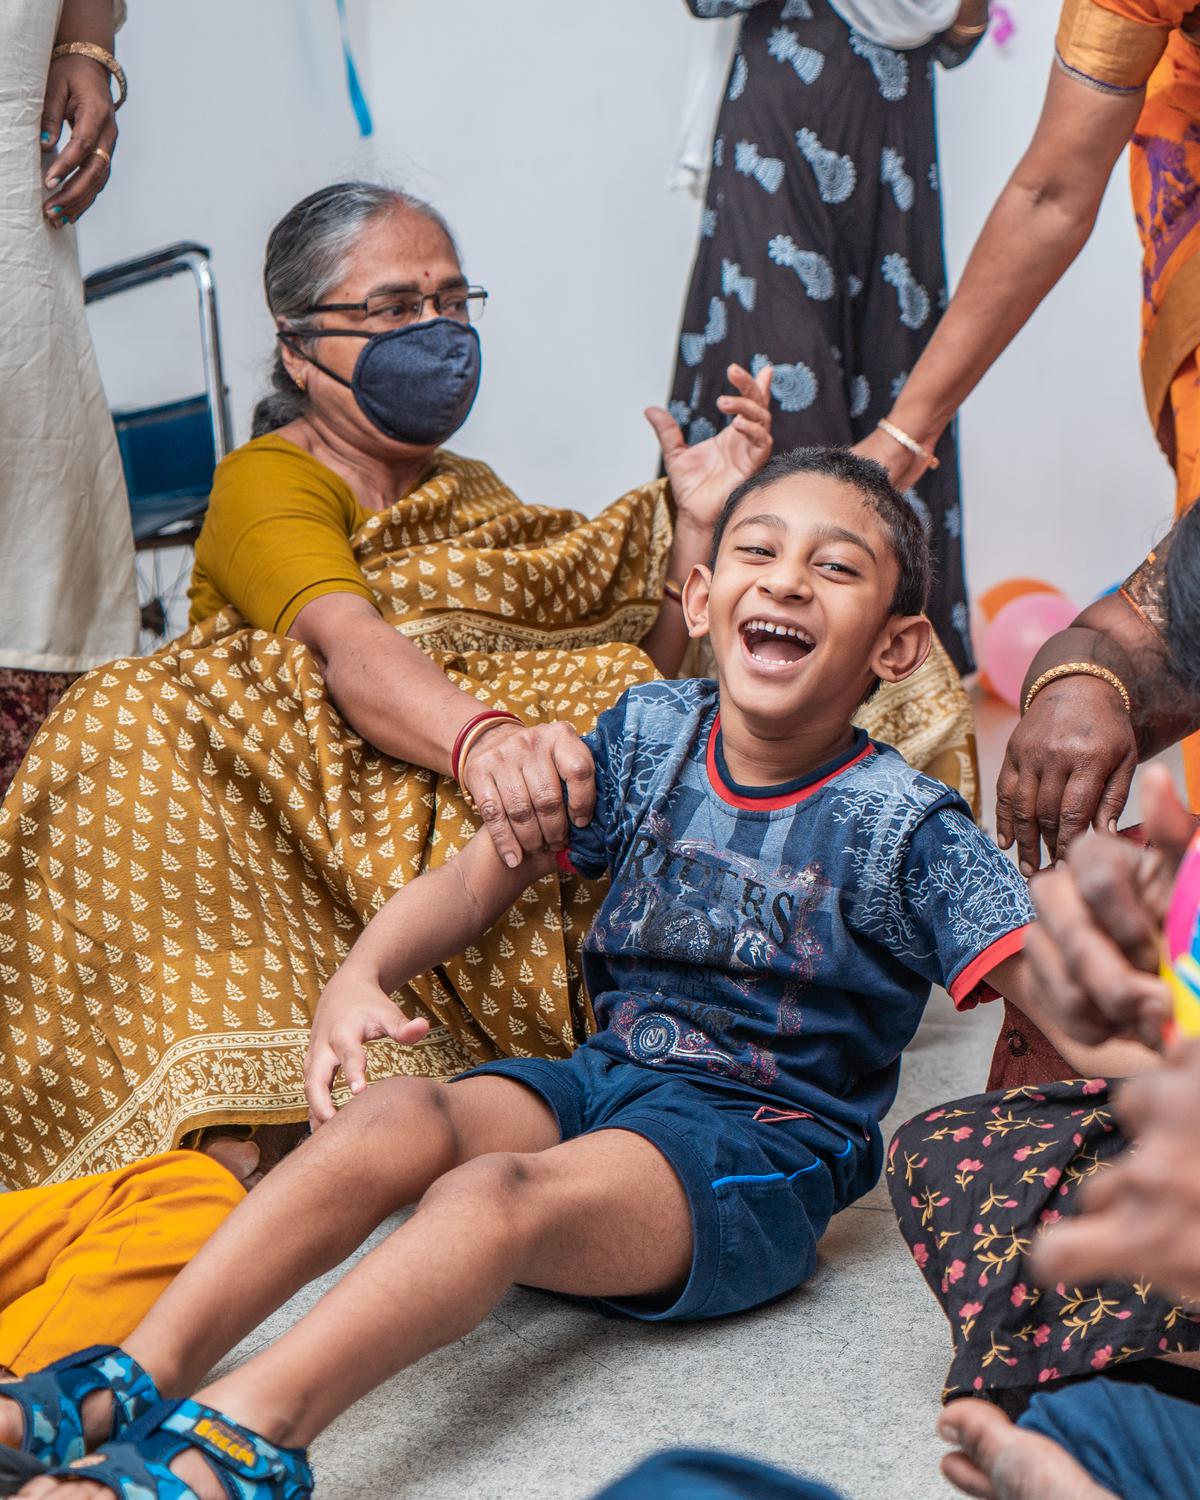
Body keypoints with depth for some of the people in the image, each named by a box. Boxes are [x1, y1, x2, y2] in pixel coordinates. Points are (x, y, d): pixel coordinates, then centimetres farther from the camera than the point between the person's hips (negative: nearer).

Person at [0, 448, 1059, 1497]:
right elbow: (478, 878, 10)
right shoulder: (649, 732, 5)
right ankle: (135, 1381, -32)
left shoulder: (906, 827, -8)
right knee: (393, 1117, -24)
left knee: (496, 1194, -32)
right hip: (604, 1077, 5)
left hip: (763, 1146, -5)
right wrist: (363, 973, -7)